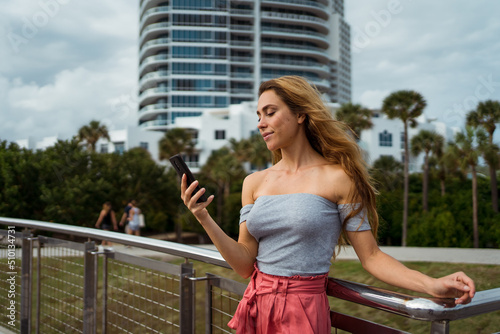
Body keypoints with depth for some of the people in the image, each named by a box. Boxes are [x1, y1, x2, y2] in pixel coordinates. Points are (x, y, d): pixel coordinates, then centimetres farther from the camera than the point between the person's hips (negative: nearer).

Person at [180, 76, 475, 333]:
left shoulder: (337, 179, -8)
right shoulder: (254, 183, 4)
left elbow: (370, 256, -7)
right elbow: (245, 264, -1)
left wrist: (432, 285, -20)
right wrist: (204, 219, -12)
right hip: (255, 306, 5)